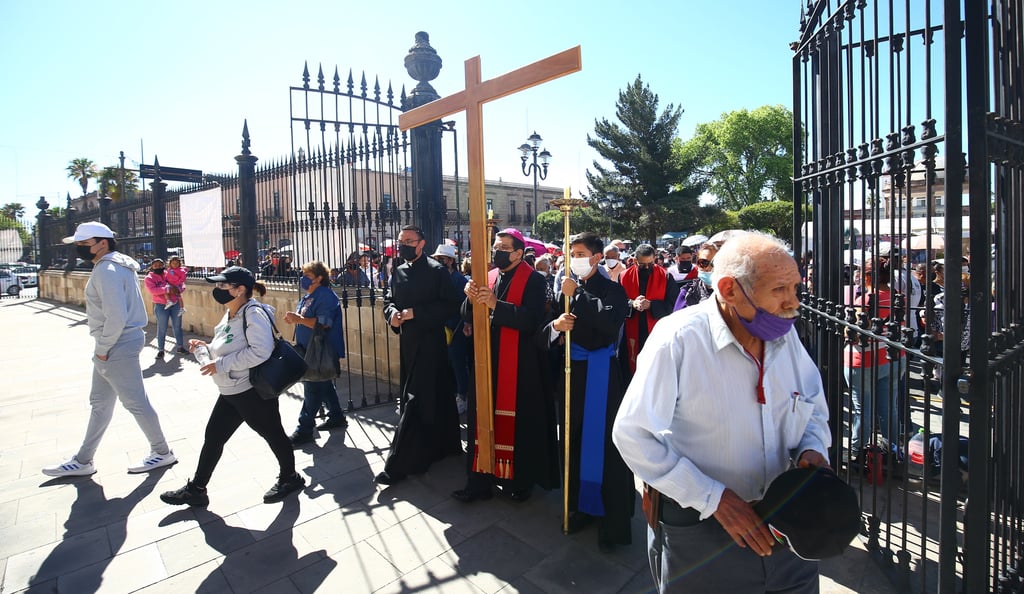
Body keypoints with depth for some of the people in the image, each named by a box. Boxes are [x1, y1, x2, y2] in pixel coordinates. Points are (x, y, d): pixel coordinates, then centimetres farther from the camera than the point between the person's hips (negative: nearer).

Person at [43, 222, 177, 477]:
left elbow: (116, 317, -27)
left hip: (117, 347, -11)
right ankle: (83, 460, 31)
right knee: (100, 403, 18)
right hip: (113, 346, 11)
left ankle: (162, 453, 15)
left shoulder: (107, 270, -19)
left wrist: (103, 348, -15)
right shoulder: (116, 264, 13)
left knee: (136, 402, 1)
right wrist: (103, 348, 16)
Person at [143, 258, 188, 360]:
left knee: (177, 326, 12)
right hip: (161, 306, -4)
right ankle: (160, 350, 11)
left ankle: (180, 347, 23)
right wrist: (167, 289, -27)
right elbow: (152, 290, -19)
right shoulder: (149, 278, -3)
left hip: (175, 303, 4)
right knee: (162, 329, 0)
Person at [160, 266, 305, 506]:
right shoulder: (231, 314, 10)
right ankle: (196, 489, 30)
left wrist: (220, 364, -25)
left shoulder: (254, 314, -20)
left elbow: (260, 351, -30)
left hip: (254, 390, -10)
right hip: (231, 392, 10)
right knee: (213, 436, 15)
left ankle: (289, 478, 27)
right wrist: (206, 347, 4)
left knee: (272, 433, 7)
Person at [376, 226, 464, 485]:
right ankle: (446, 444, 34)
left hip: (429, 342, -7)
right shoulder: (398, 272, 10)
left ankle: (397, 463, -1)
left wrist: (415, 313, -20)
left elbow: (451, 305, -16)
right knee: (435, 395, 18)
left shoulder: (437, 271, -10)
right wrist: (392, 313, -4)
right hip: (407, 342, 7)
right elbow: (389, 300, 19)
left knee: (415, 399, -6)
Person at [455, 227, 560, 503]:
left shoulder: (533, 280, -7)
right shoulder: (488, 277, 11)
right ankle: (481, 480, 19)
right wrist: (471, 300, -15)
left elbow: (531, 319, -20)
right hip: (488, 359, 5)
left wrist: (495, 304, -25)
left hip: (519, 364, -5)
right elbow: (469, 317, 6)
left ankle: (520, 480, 22)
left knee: (517, 420, 3)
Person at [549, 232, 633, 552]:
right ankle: (580, 504, 31)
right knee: (576, 439, 13)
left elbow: (610, 326, -23)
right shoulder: (568, 289, 8)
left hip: (602, 375, -5)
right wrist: (556, 325, -15)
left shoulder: (613, 290, -5)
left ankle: (613, 519, 15)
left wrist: (576, 297, -21)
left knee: (604, 443, 0)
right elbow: (549, 331, 9)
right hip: (573, 372, 5)